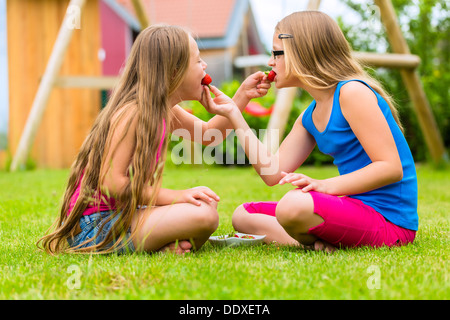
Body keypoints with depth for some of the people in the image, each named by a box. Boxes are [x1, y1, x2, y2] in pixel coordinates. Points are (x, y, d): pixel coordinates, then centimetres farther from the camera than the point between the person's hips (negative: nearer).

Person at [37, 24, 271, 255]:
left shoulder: (165, 111, 9)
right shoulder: (131, 114, -19)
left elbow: (207, 134, 26)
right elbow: (111, 182, -24)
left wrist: (243, 95, 17)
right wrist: (176, 196, -24)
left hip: (120, 212, 10)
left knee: (206, 202, 16)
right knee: (205, 216, -25)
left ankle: (168, 246, -1)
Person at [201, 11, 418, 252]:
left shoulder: (352, 92, -13)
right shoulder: (310, 117, 14)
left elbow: (391, 168, -19)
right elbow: (272, 172, 8)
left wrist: (324, 185, -26)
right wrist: (233, 113, 10)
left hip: (388, 218, -10)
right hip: (352, 209, 10)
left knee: (294, 205, -37)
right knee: (243, 216, 9)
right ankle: (321, 244, -9)